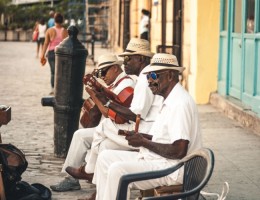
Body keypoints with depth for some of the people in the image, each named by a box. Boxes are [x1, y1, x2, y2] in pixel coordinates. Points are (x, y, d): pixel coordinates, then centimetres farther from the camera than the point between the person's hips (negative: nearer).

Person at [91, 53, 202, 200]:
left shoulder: (180, 103, -18)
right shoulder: (170, 101, 15)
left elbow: (179, 151, -24)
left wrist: (144, 142, -15)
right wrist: (141, 137, 2)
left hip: (173, 168, -11)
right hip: (156, 160, 11)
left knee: (117, 169, -25)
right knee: (106, 157, 7)